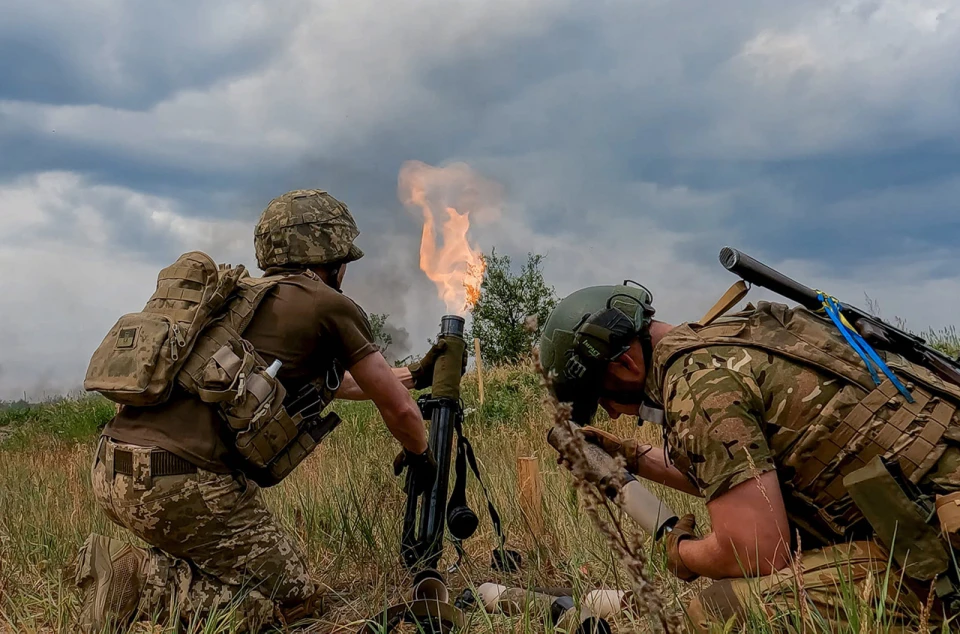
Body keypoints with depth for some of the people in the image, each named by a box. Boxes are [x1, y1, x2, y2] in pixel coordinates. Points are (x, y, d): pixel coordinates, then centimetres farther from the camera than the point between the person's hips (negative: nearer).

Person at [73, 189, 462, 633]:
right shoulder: (331, 306, -2)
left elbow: (338, 383, 36)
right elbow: (399, 409, 7)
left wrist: (416, 373, 45)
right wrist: (419, 455, 29)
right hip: (182, 483, -9)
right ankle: (135, 581, -7)